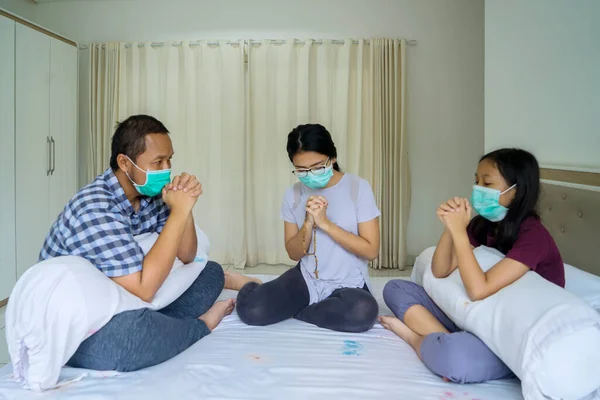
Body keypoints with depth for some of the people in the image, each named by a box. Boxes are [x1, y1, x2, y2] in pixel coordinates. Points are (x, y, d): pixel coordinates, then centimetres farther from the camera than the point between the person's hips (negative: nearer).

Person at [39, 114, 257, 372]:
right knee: (128, 331, -38)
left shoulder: (152, 195, -3)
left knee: (210, 271, -1)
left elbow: (186, 256, 2)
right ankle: (200, 324, -8)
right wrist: (179, 211, -30)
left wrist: (184, 207, -16)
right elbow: (143, 289, -33)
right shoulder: (95, 207, -27)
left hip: (129, 307, 7)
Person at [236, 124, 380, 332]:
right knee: (250, 309, -23)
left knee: (364, 312, -37)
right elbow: (294, 253, 1)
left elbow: (371, 250, -13)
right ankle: (253, 289, 14)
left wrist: (325, 223, -20)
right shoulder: (293, 194, -1)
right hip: (306, 279, 2)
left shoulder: (358, 188, -11)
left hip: (348, 284, -1)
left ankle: (292, 310, -10)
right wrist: (308, 223, -19)